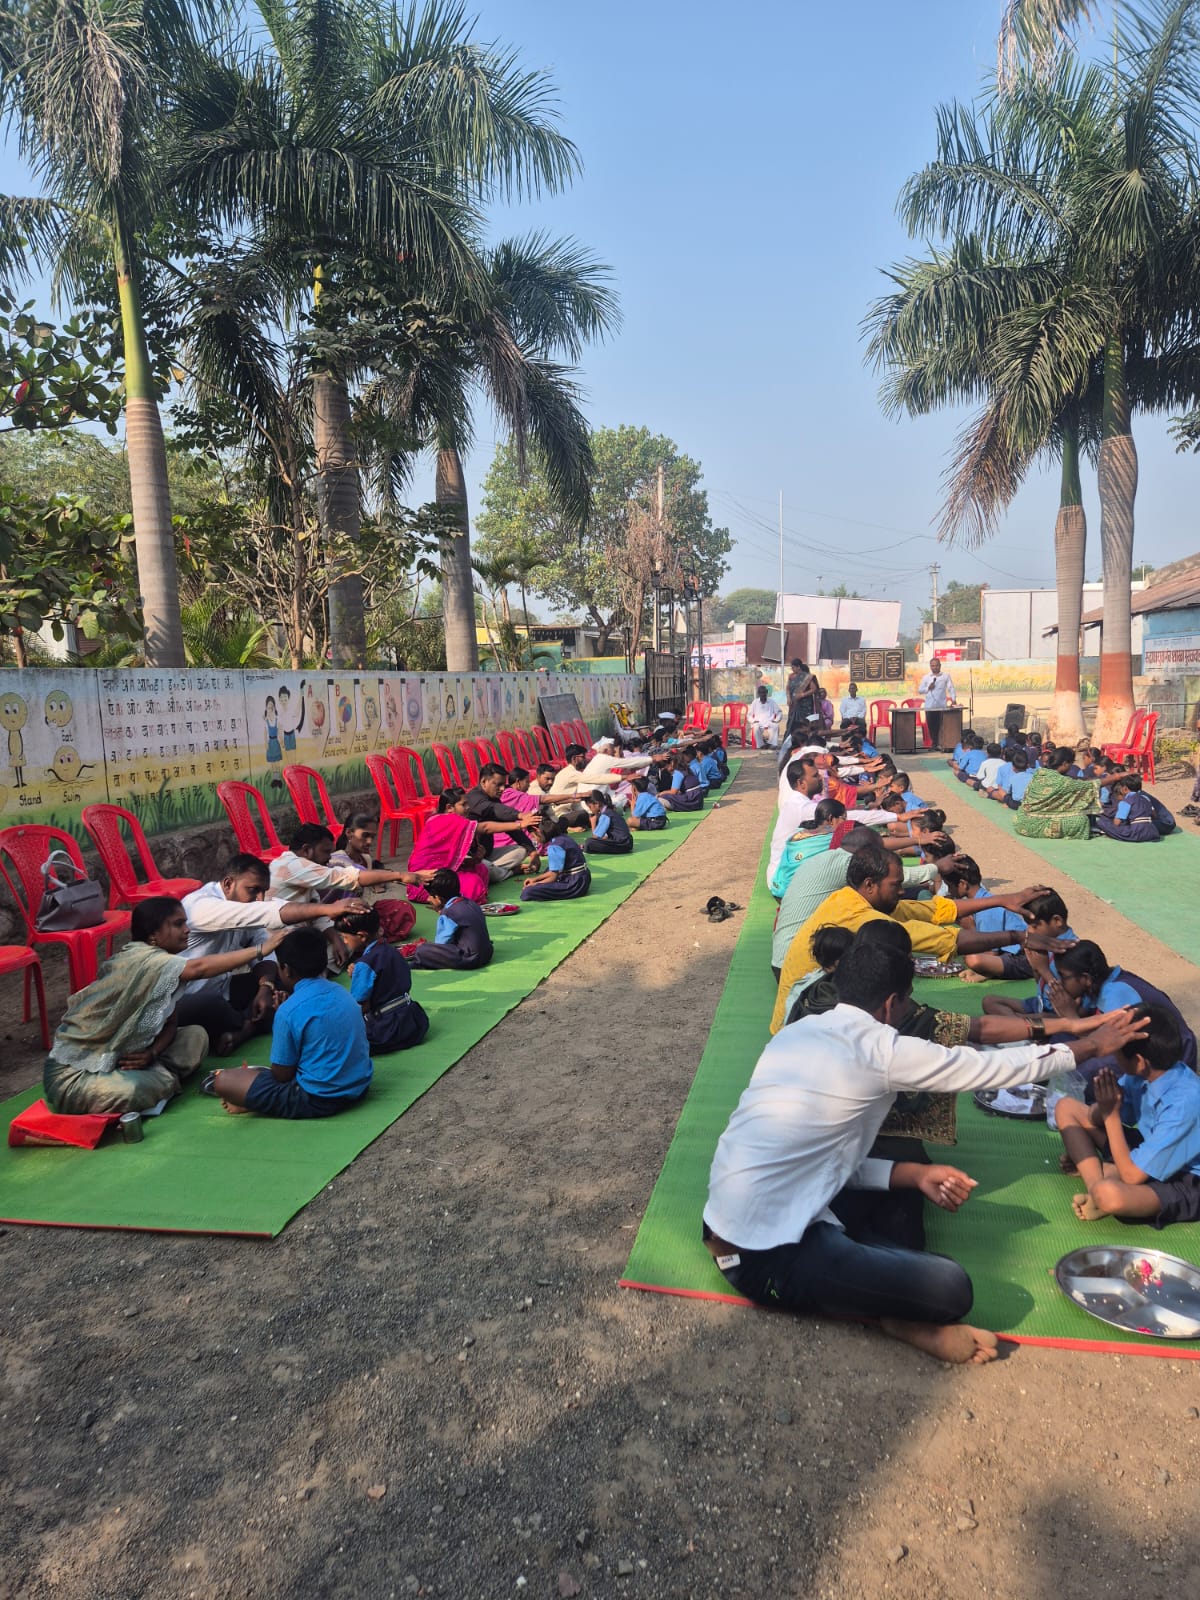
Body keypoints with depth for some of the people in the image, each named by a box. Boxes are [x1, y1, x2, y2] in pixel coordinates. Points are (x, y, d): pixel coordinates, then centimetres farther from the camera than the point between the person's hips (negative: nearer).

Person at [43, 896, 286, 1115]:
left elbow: (171, 1022, 7)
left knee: (196, 1036, -1)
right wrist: (261, 949, -37)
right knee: (159, 1086, -34)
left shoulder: (158, 967, 4)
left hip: (114, 1058, 8)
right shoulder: (138, 959, -23)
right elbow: (199, 968, -37)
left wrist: (151, 1053, -14)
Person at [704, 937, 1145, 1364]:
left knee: (904, 1189, 21)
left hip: (729, 1223, 9)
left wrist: (915, 1174, 4)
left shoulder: (798, 1033, 10)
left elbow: (826, 1156, 12)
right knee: (951, 1287, -15)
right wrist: (1092, 1045, 15)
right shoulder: (880, 1050, -13)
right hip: (768, 1258, -9)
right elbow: (996, 1067, 0)